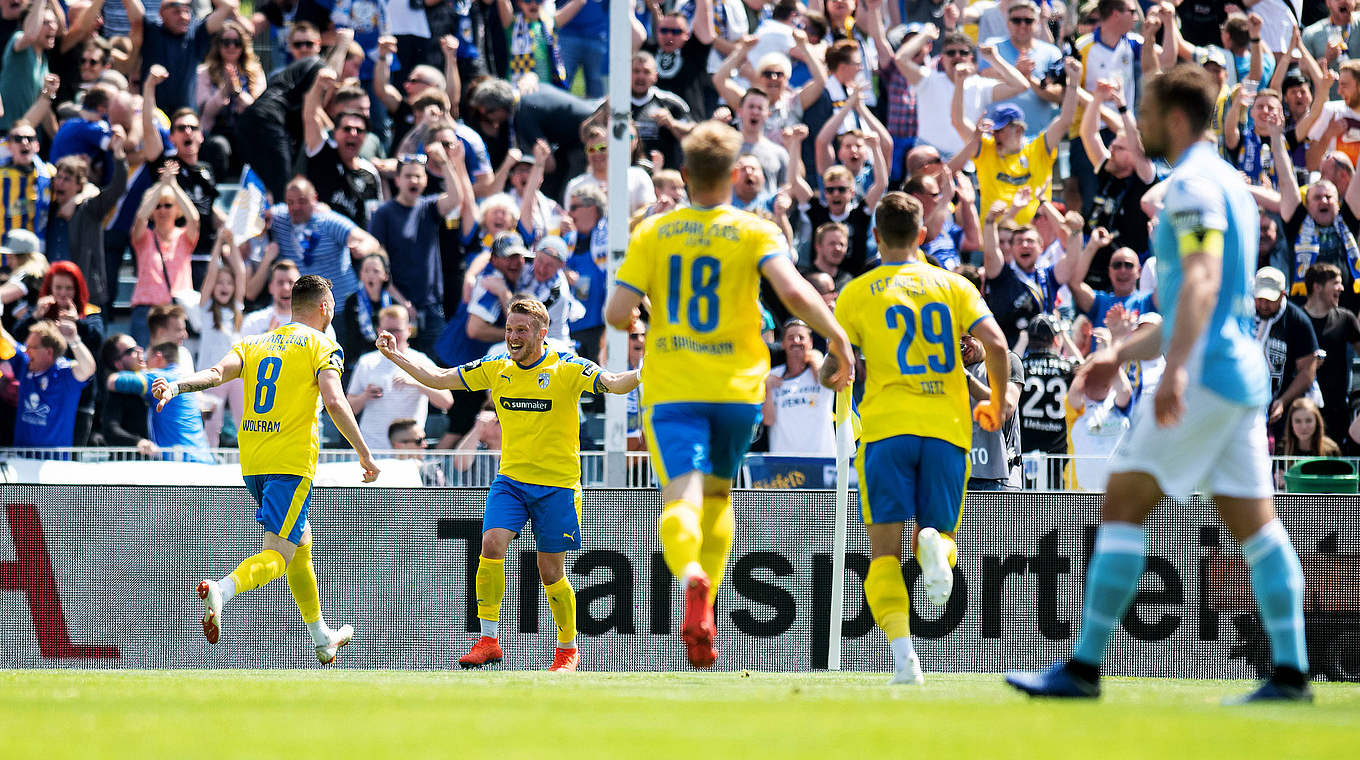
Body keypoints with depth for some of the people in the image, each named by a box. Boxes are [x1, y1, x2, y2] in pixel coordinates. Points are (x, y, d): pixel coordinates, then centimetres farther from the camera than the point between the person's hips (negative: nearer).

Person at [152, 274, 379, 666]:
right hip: (292, 463, -7)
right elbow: (334, 402, -14)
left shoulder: (254, 343, 17)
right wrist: (365, 456, -9)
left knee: (301, 546, 23)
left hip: (252, 463, 7)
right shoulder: (322, 347, 0)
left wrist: (175, 386, -12)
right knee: (277, 556, -13)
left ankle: (323, 639, 32)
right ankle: (221, 591, -43)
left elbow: (217, 372, -3)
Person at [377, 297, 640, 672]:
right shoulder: (496, 369, 5)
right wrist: (397, 356, 6)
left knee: (551, 572, 1)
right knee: (491, 545, -20)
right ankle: (488, 639, -14)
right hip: (510, 479, 3)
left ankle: (568, 648, 22)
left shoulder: (566, 369, -8)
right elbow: (437, 379, 13)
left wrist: (644, 372, -41)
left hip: (556, 484, -3)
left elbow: (615, 384, -21)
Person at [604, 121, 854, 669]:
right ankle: (703, 608, 17)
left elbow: (617, 313, -4)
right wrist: (838, 337, -7)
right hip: (737, 387, 1)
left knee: (681, 496, -13)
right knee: (718, 491, 22)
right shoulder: (756, 233, -3)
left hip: (671, 390, -1)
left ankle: (690, 577, -44)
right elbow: (794, 293, -19)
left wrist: (632, 322, 19)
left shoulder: (653, 233, 2)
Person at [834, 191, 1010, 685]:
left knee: (884, 551, 0)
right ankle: (935, 544, -24)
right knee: (941, 534, 15)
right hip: (947, 427, 2)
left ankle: (902, 652, -21)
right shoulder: (952, 285, 10)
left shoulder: (857, 293, 5)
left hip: (887, 427, -2)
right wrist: (998, 403, 13)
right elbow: (996, 344, -2)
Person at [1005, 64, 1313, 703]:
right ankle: (1291, 672, 0)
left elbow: (1201, 282, -25)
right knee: (1254, 524, 6)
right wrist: (1125, 353, 29)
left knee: (1122, 506, -7)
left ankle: (1083, 669, -9)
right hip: (1242, 371, 10)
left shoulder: (1194, 184, -10)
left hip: (1204, 372, -10)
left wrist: (1175, 368, -35)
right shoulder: (1228, 183, 21)